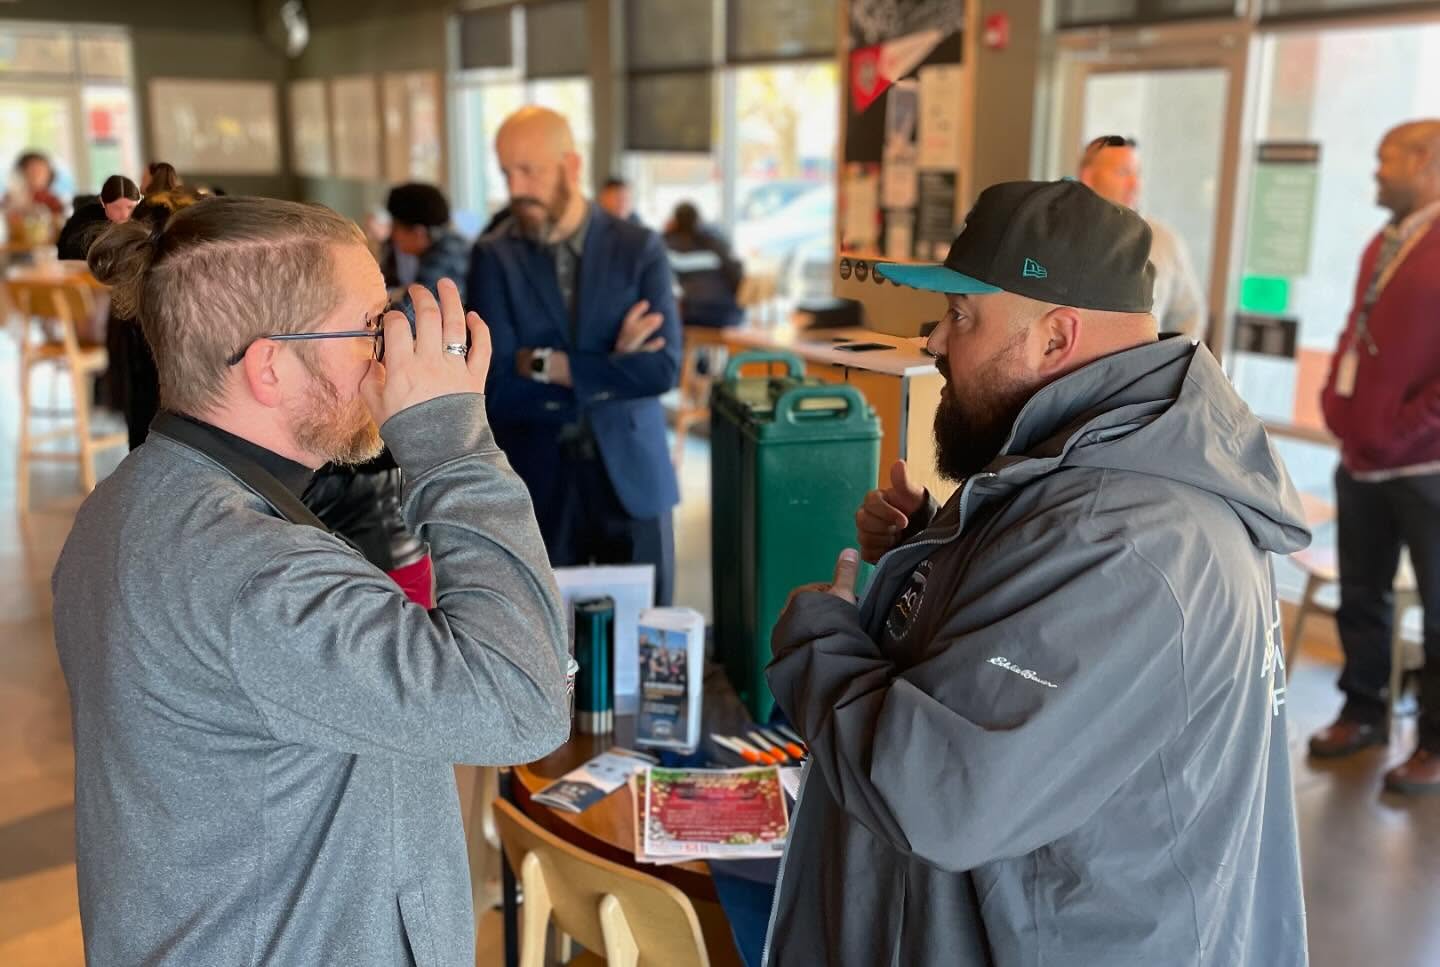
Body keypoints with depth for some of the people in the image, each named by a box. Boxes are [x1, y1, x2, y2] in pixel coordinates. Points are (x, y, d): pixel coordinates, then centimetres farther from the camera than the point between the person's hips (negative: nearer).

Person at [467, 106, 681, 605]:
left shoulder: (639, 247, -2)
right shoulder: (493, 256, -2)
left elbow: (663, 366, -13)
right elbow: (497, 382, -12)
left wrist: (551, 367, -15)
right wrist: (611, 369, -14)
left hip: (631, 474, 0)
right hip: (537, 480, 0)